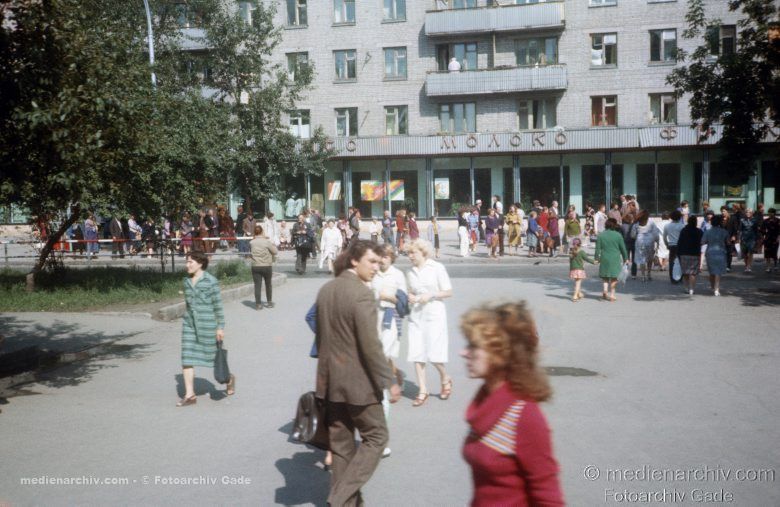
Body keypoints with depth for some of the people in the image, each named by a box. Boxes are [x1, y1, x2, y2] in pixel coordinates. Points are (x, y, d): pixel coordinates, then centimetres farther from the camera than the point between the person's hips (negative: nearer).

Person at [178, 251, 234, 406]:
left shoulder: (211, 281, -10)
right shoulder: (187, 281, 7)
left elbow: (218, 305, -9)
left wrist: (221, 327, -10)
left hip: (207, 325, -5)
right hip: (189, 324, 5)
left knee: (213, 356, 7)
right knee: (187, 359, -1)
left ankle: (229, 379, 34)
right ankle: (190, 395, 4)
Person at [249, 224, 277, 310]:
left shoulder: (251, 243, -2)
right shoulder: (267, 241, -9)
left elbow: (250, 253, 9)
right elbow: (275, 251, -4)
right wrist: (273, 244, 12)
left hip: (255, 266, 1)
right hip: (267, 266, -1)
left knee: (257, 285, 2)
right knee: (268, 284, 16)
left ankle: (258, 304, -1)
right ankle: (269, 302, 25)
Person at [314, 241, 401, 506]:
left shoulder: (325, 290, 6)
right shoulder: (362, 293, -19)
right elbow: (370, 345, -22)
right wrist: (389, 381, -16)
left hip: (330, 380, 8)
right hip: (357, 381, -8)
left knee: (341, 441, 16)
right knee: (376, 436, 8)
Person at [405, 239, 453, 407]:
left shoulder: (437, 268, -3)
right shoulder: (410, 273, 11)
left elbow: (448, 292, -3)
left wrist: (430, 295, -15)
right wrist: (410, 297, 0)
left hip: (434, 313, -5)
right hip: (416, 315, 5)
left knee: (433, 354, -8)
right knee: (416, 354, 0)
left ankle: (445, 379, 21)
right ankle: (422, 390, 10)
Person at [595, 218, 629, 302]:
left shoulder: (601, 235, -1)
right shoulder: (618, 235, -5)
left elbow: (598, 248, 0)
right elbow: (623, 248, 1)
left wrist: (597, 258, 10)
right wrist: (625, 258, 10)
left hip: (604, 259, 1)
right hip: (615, 259, -1)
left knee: (605, 276, 16)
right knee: (614, 277, 7)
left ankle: (605, 289, -6)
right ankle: (612, 295, 9)